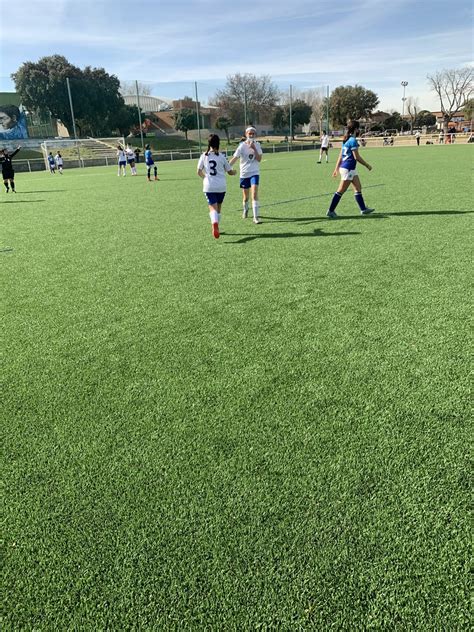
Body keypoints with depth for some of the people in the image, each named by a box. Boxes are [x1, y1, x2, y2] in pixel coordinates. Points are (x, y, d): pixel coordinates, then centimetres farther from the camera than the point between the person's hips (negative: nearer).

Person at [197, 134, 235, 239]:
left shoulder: (204, 156, 1)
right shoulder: (222, 156, -2)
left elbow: (199, 172, 6)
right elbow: (230, 172, 6)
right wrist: (235, 172, 29)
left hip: (209, 186, 0)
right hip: (221, 186, 1)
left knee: (213, 208, -7)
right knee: (218, 207, 18)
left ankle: (214, 223, -37)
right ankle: (216, 227, 26)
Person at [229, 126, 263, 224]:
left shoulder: (257, 145, 1)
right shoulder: (242, 146, -6)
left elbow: (259, 159, -8)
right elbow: (234, 158, -10)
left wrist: (254, 148, -18)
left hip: (254, 173, 0)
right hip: (244, 174, 0)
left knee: (254, 193, -16)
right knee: (245, 196, 10)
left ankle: (256, 217, -15)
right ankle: (245, 210, 41)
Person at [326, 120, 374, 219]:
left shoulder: (346, 140, 12)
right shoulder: (353, 140, -15)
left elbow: (340, 155, 14)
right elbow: (357, 157, -16)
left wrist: (336, 168, 17)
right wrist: (367, 165, -6)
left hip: (350, 169, 10)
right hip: (348, 169, -10)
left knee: (358, 188, 12)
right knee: (341, 191, -5)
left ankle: (363, 209, 17)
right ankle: (330, 211, 0)